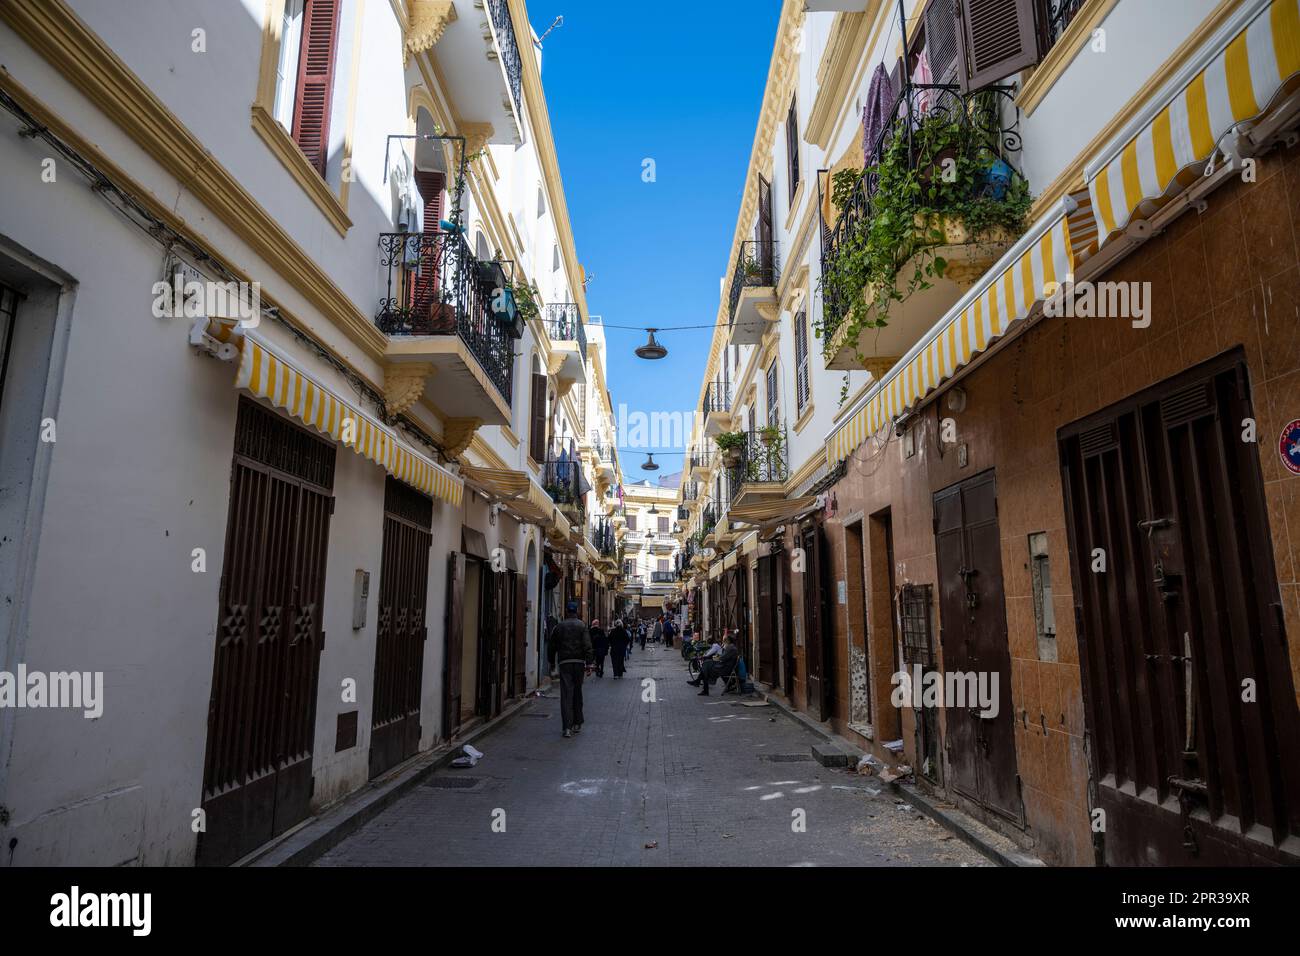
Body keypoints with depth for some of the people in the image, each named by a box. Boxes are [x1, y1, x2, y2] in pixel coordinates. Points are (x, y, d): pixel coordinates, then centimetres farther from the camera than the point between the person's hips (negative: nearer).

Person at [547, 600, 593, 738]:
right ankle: (577, 724, 24)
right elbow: (587, 646, -10)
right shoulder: (582, 626, 0)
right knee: (577, 693, 15)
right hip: (579, 662, 1)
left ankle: (567, 727, -12)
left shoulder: (559, 627, 5)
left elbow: (552, 647, 11)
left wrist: (552, 663, 23)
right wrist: (589, 662, -8)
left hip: (564, 663, 0)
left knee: (566, 695, -3)